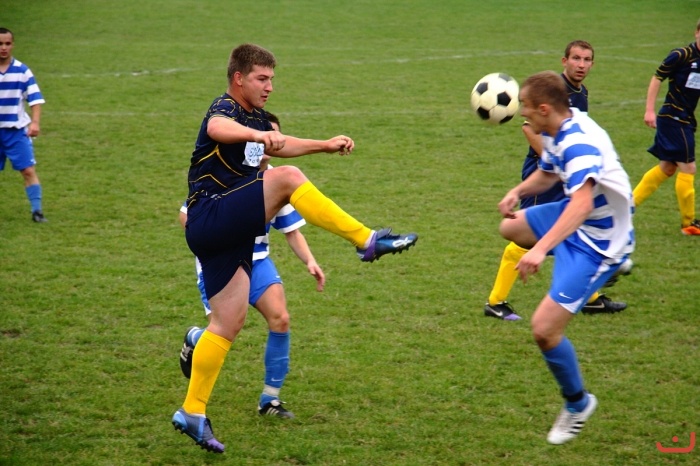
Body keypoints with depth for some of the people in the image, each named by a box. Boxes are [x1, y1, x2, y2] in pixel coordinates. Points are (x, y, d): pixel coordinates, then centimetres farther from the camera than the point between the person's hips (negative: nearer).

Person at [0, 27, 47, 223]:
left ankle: (37, 210, -4)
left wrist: (35, 123, -20)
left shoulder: (22, 71, -3)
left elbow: (35, 99, -6)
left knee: (28, 170, -9)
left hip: (17, 130, -1)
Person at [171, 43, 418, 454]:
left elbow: (281, 145, 33)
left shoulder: (256, 118, 17)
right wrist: (258, 134, -56)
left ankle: (193, 413, 11)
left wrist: (327, 145, 20)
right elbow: (218, 129, -34)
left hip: (229, 231, 10)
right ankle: (368, 241, -26)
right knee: (288, 177, -25)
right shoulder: (224, 110, -11)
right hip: (210, 218, -10)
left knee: (230, 322, 6)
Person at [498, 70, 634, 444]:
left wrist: (541, 248, -56)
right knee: (510, 228, 30)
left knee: (544, 328, -14)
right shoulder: (557, 133, -2)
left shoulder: (578, 143, -32)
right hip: (577, 218, 10)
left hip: (597, 240, -10)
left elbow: (582, 203, -47)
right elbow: (547, 174, 17)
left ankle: (577, 403, 9)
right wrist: (518, 192, -4)